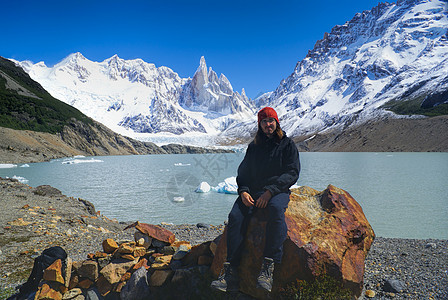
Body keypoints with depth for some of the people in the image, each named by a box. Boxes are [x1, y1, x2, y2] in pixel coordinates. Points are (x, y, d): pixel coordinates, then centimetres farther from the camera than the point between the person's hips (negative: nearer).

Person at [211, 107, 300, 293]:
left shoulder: (287, 145, 8)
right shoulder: (253, 146, 20)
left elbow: (292, 173, -3)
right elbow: (243, 172, 18)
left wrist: (270, 191, -17)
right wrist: (243, 191, -4)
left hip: (278, 191, -3)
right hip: (253, 191, 3)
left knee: (276, 210, -39)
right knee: (235, 215, -26)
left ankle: (268, 267, -38)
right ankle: (231, 272, -28)